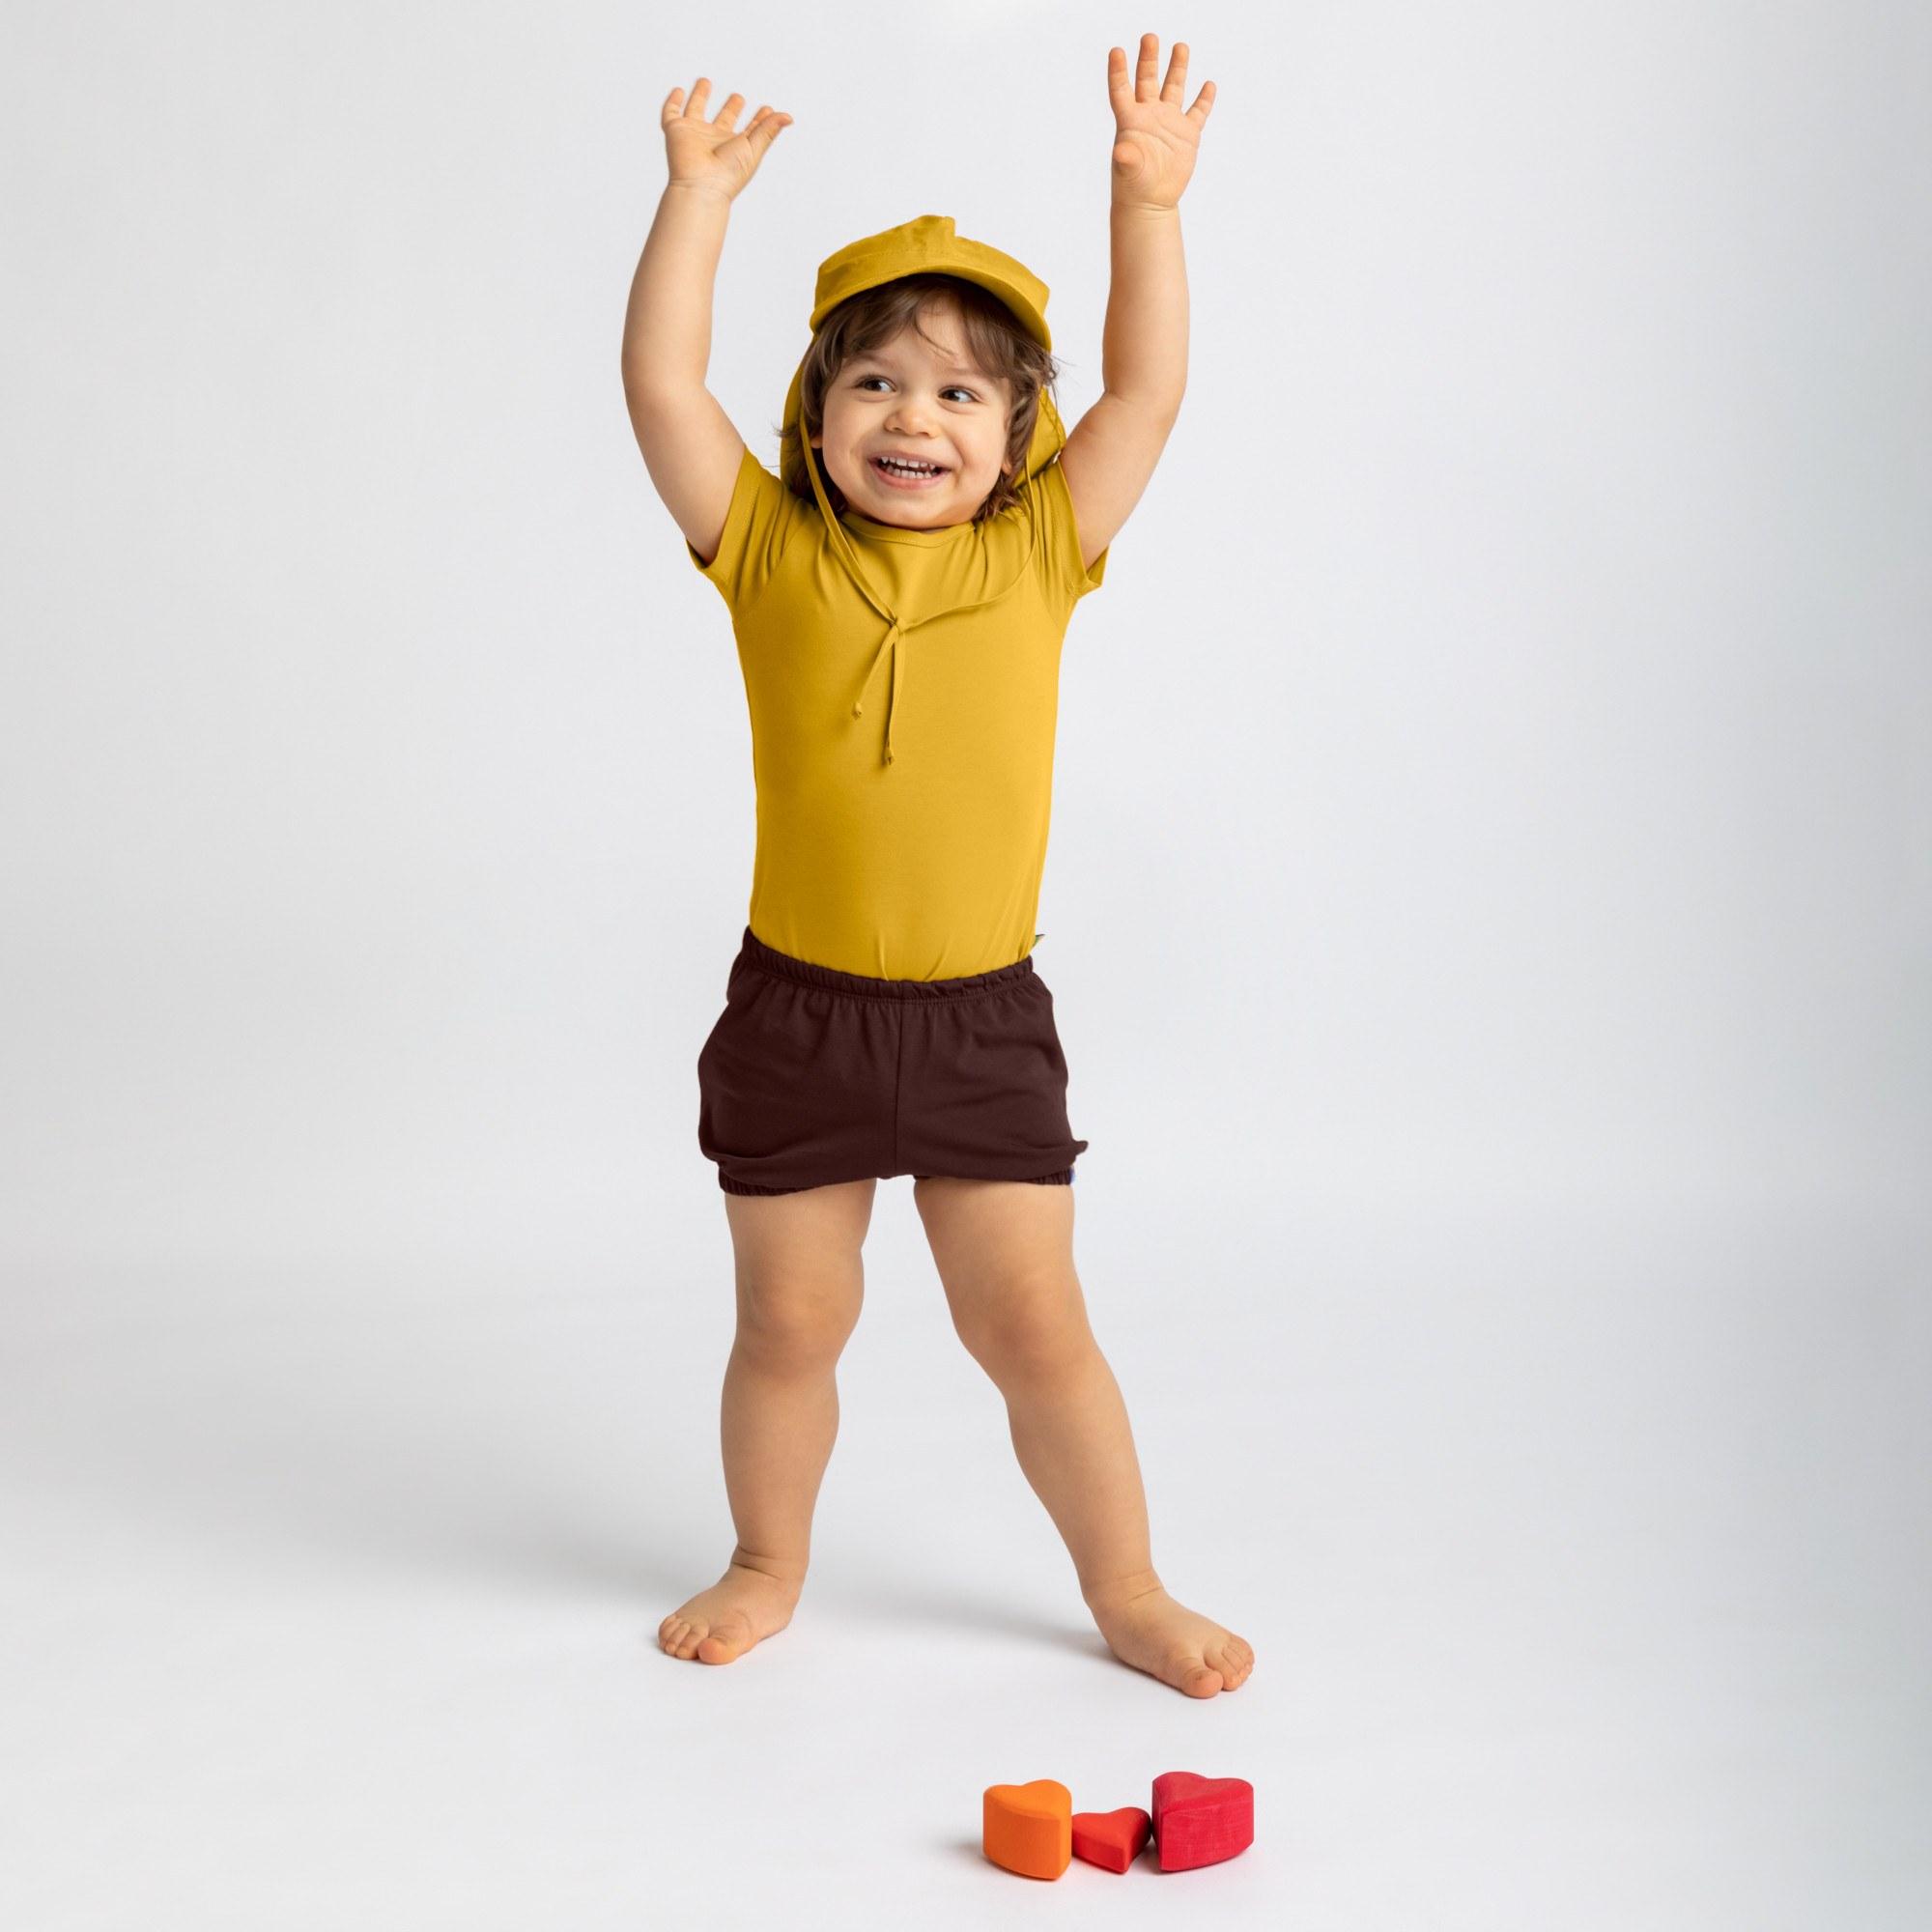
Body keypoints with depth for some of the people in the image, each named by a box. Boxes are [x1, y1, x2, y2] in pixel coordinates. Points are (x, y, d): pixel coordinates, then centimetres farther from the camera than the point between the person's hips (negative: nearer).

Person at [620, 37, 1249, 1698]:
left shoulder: (1040, 555, 0)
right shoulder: (770, 552, -2)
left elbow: (1149, 391, -3)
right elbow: (661, 381, -8)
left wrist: (1150, 203, -8)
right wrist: (700, 196, -9)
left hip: (985, 1022, 0)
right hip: (796, 1013, 0)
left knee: (1033, 1324, 6)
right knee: (788, 1325, 14)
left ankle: (1129, 1591, 24)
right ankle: (769, 1564, 37)